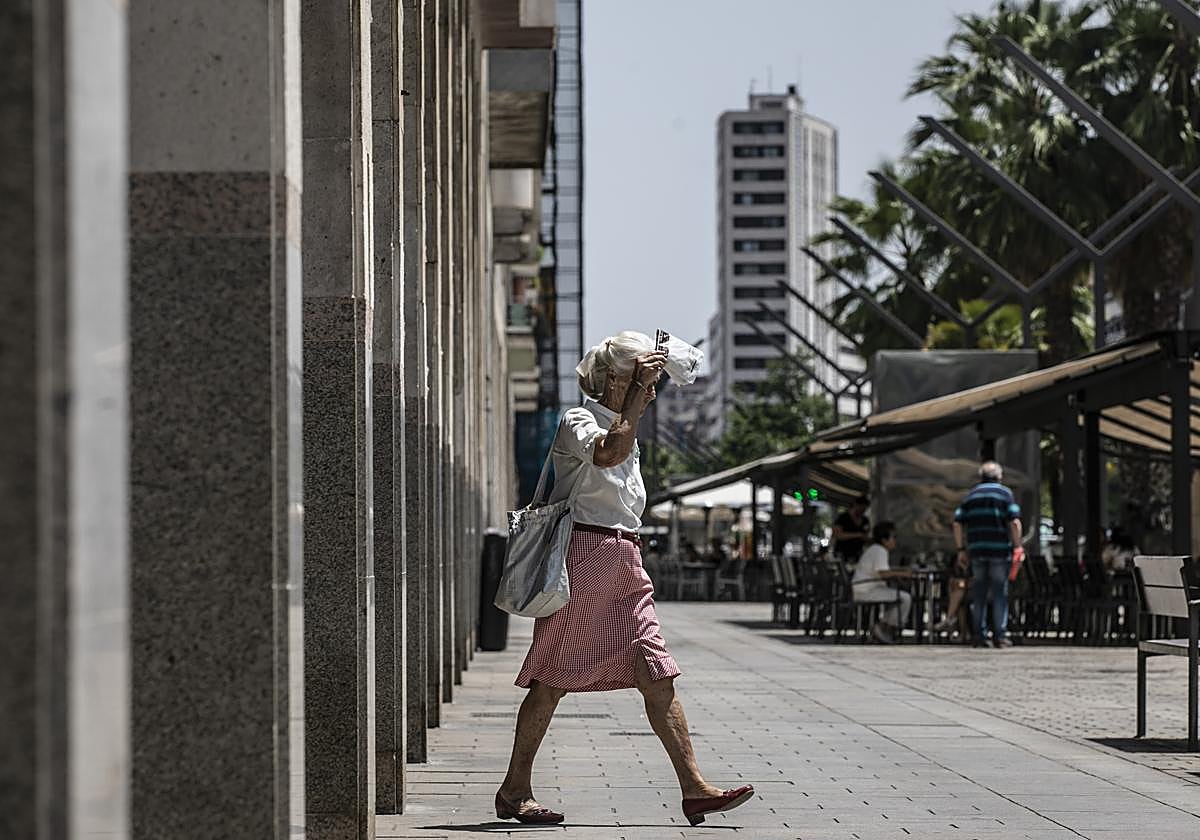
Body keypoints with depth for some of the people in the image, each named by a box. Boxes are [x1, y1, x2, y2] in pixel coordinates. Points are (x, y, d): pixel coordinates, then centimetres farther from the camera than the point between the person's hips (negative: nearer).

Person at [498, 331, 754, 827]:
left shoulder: (628, 431, 21)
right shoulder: (576, 422, -5)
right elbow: (608, 452, -27)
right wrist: (638, 393, -20)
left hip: (624, 565, 8)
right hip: (583, 554, -8)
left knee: (657, 675, -2)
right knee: (553, 679, -3)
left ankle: (694, 789, -7)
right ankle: (514, 791, 6)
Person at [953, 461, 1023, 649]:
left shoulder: (971, 495, 13)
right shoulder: (1005, 494, 2)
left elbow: (958, 524, 7)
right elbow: (1015, 523, -9)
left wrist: (961, 550, 11)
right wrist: (1017, 547, -5)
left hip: (977, 551, 3)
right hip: (1000, 550, -3)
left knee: (979, 595, 7)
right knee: (1000, 594, 1)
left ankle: (981, 635, 6)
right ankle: (1000, 635, -2)